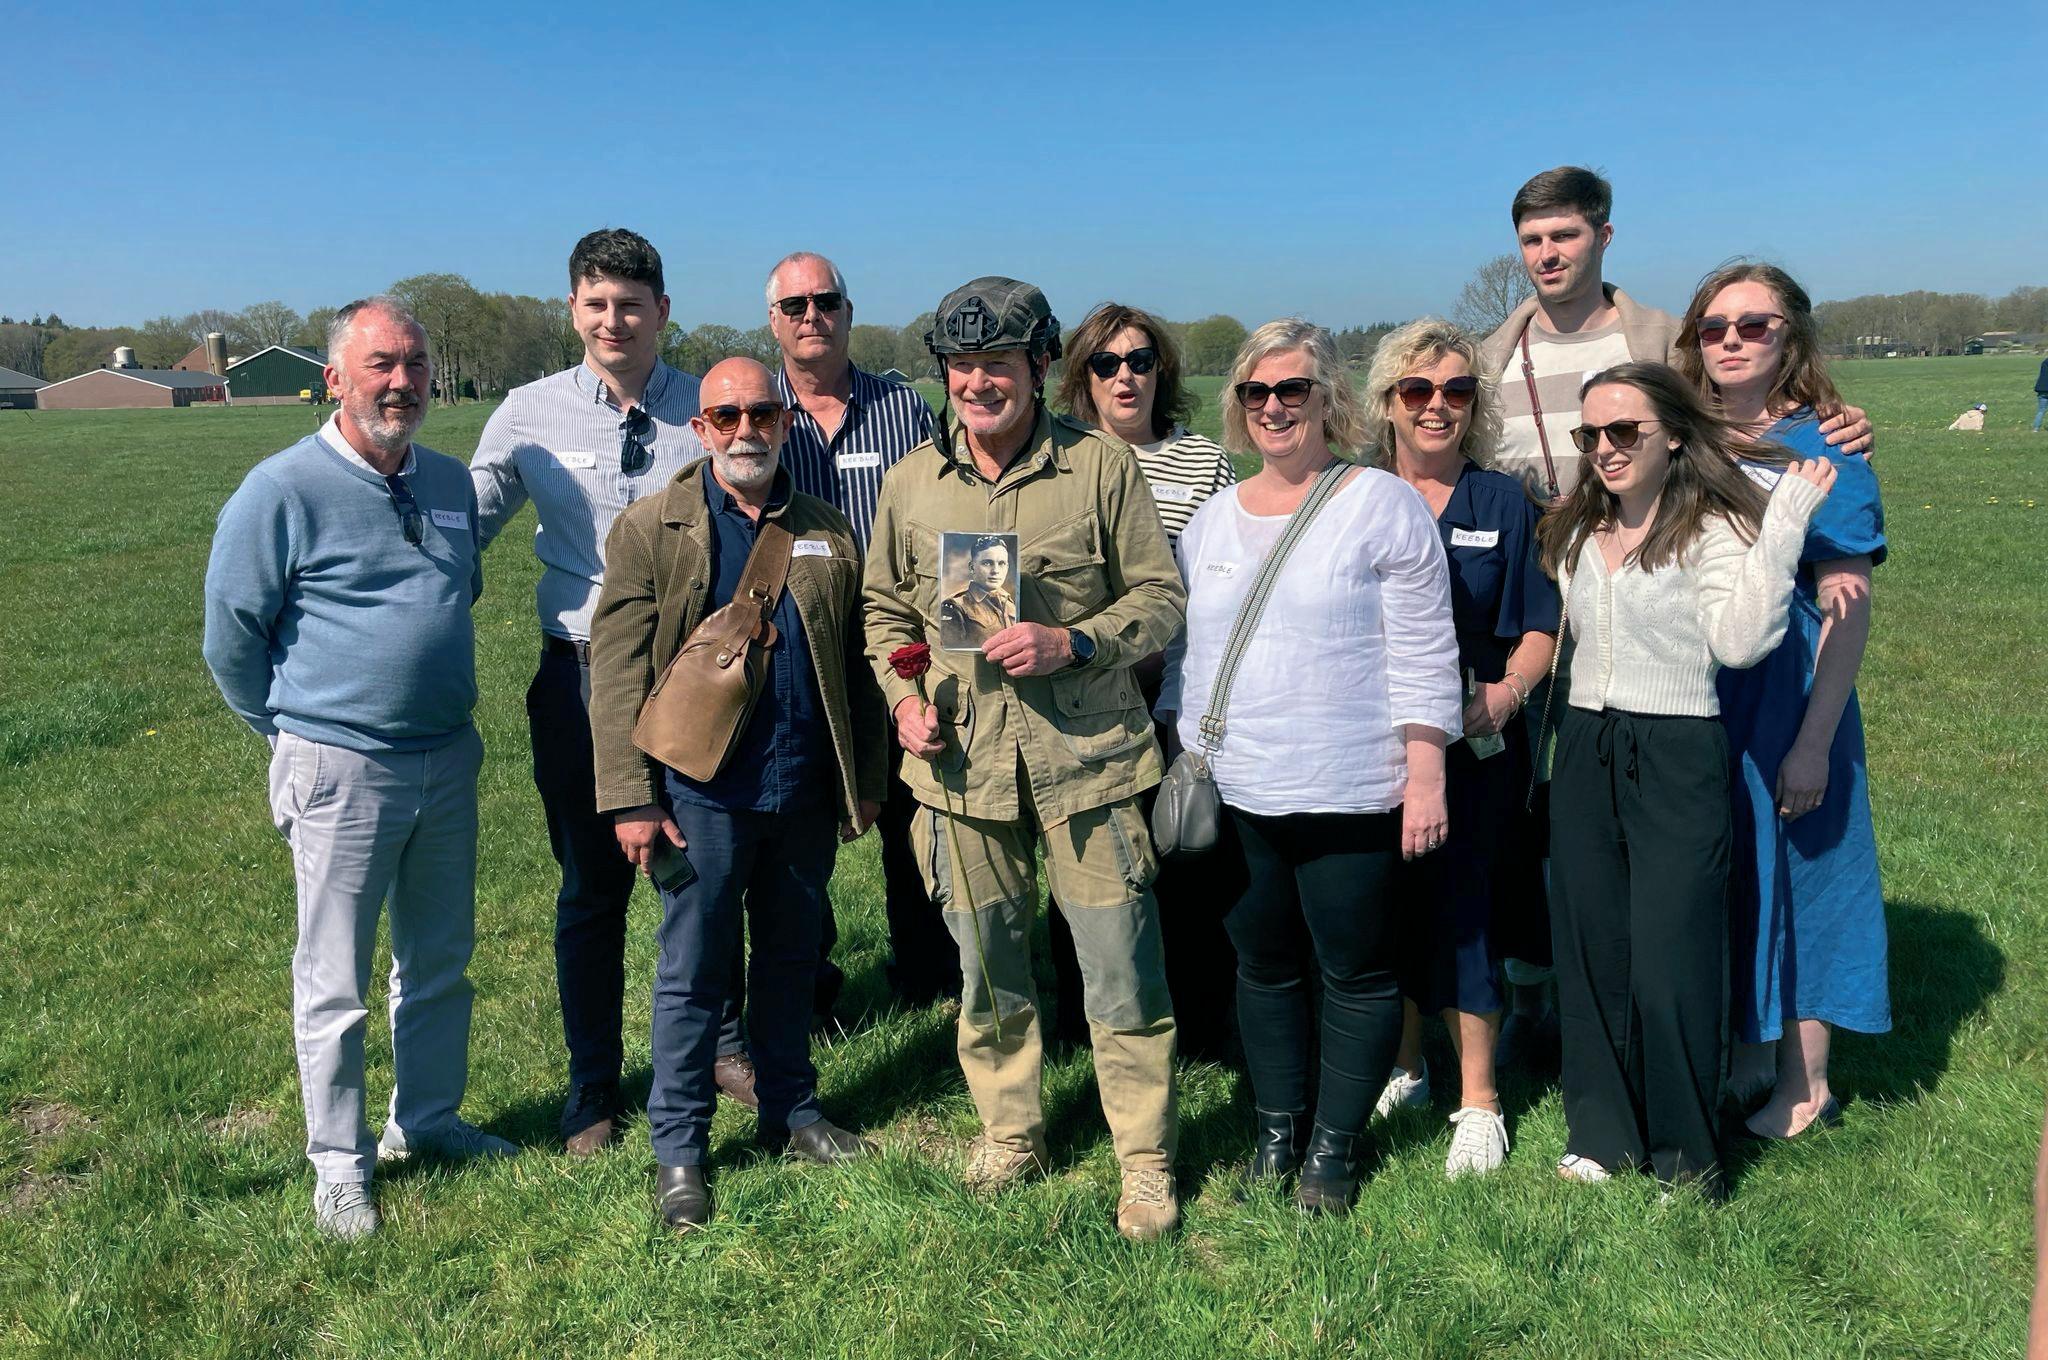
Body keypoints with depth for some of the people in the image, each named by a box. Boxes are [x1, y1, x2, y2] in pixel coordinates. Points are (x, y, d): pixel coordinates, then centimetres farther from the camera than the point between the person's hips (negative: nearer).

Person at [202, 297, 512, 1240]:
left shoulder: (450, 482, 7)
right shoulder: (283, 490, -11)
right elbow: (231, 634, -5)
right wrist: (298, 736, 4)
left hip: (448, 759, 6)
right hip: (341, 769, -6)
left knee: (441, 960, 16)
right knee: (334, 982, 5)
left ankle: (427, 1121, 34)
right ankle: (339, 1161, 21)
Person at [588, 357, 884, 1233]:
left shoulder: (829, 534, 8)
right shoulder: (651, 529, -2)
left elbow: (855, 663, 11)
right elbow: (617, 670, -6)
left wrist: (866, 780, 9)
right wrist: (632, 799, -11)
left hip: (806, 794, 3)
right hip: (702, 792, -3)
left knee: (791, 960, 16)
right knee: (692, 972, 6)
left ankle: (790, 1112, 33)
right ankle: (679, 1150, 19)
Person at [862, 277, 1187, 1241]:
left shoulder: (1100, 466, -4)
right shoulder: (911, 482, 6)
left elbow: (1160, 595, -1)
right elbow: (886, 609, 16)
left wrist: (1073, 644, -16)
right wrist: (903, 694, -1)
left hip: (1086, 757, -3)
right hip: (963, 762, 3)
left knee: (1121, 968, 2)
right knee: (986, 969, 15)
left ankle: (1145, 1161, 20)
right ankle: (1009, 1132, 37)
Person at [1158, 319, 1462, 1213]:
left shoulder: (1381, 505, -4)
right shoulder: (1213, 518, 11)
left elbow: (1422, 653, -6)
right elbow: (1187, 650, 16)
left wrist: (1426, 774, -11)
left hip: (1349, 795, -4)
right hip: (1233, 794, 5)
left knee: (1357, 970, 6)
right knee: (1263, 965, 14)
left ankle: (1336, 1143, 23)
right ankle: (1276, 1131, 31)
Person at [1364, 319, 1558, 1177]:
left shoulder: (1503, 504, 4)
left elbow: (1540, 628, 3)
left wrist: (1505, 694, -15)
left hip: (1473, 745, -2)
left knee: (1458, 912, -2)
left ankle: (1478, 1103, 14)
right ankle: (1401, 1068, 30)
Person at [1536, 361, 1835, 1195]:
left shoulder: (1712, 529, -8)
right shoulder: (1575, 531, 11)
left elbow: (1741, 640, -25)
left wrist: (1786, 518, -25)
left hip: (1677, 761, -6)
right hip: (1583, 756, 6)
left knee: (1668, 969, -1)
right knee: (1588, 955, 10)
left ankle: (1684, 1159, 19)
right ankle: (1602, 1131, 27)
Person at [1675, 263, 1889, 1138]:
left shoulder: (1819, 450, -11)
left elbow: (1847, 609, -14)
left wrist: (1813, 742, -19)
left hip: (1784, 705, -5)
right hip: (1694, 707, 5)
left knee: (1789, 875, 6)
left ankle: (1805, 1086, 23)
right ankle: (1744, 1056, 33)